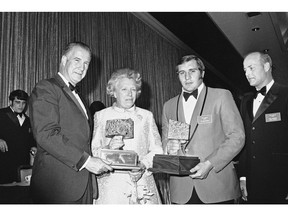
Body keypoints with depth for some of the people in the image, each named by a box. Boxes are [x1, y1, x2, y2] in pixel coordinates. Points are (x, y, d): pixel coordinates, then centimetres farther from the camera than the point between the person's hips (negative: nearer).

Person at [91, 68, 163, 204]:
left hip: (142, 183, 1)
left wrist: (143, 165, -12)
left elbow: (157, 150, 5)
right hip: (111, 185, -1)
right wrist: (108, 149, -18)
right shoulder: (101, 116, 7)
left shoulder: (146, 116, 11)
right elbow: (92, 152, 2)